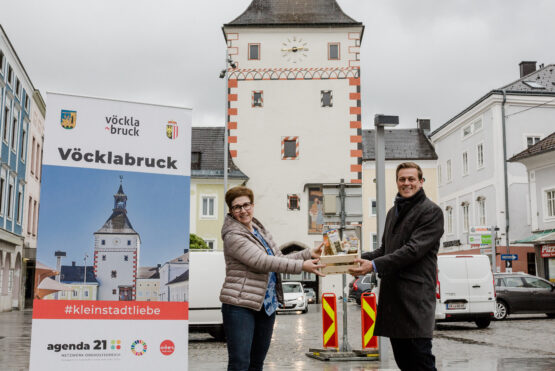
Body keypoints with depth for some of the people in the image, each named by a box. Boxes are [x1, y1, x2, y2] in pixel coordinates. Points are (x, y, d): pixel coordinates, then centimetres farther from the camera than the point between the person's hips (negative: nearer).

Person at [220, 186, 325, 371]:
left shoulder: (260, 230, 15)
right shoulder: (233, 236, -13)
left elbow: (279, 258, 15)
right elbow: (262, 261, -23)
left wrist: (310, 254, 2)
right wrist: (301, 266, -26)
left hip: (266, 305, 8)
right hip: (240, 306, -8)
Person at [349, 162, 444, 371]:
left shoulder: (431, 212, -5)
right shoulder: (393, 212, 21)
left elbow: (414, 250, -15)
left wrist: (375, 265, -20)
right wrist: (362, 259, 5)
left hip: (416, 294, -8)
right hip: (392, 291, 8)